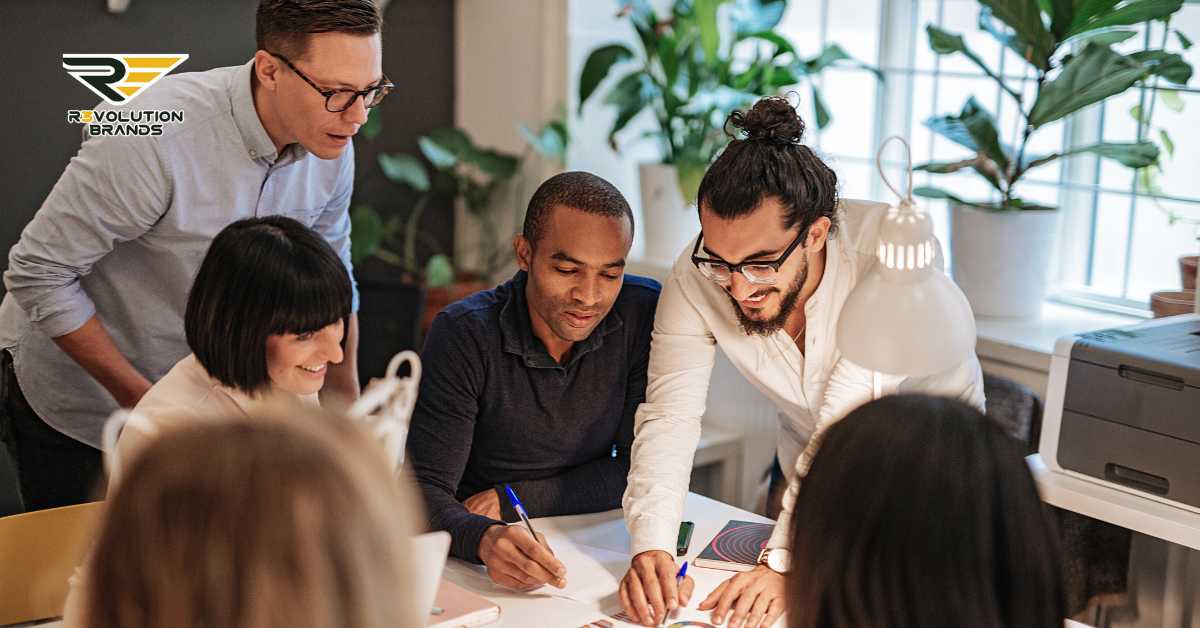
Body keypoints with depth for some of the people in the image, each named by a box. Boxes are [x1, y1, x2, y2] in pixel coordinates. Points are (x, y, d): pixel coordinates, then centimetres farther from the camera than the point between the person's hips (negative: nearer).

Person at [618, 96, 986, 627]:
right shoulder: (697, 278, -22)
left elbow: (845, 424, -36)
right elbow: (669, 415, -24)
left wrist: (783, 563, -40)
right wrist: (651, 546, -39)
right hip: (806, 461, 2)